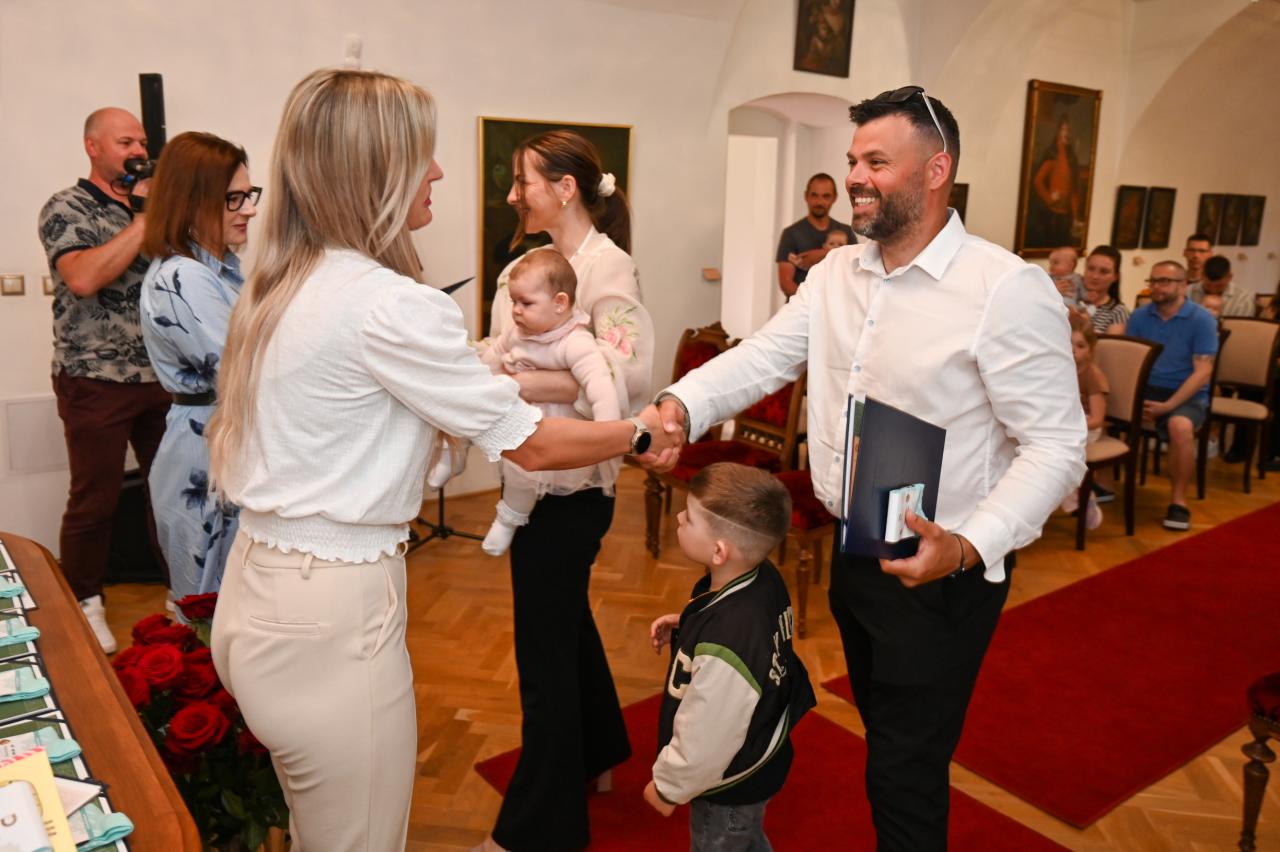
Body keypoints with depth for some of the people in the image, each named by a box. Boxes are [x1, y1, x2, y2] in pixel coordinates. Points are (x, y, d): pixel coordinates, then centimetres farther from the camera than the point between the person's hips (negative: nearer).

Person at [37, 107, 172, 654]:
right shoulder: (66, 208, -4)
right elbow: (84, 278, -22)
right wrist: (144, 218, -18)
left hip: (160, 376, 5)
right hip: (96, 380, -5)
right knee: (95, 499, 5)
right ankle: (82, 604, 22)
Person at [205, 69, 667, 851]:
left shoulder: (283, 284, 6)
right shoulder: (388, 304, -21)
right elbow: (531, 445, -15)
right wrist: (641, 433, 0)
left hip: (262, 583, 9)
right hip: (330, 613, -9)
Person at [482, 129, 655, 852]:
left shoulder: (607, 267, -15)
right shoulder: (538, 261, 11)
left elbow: (625, 373, -28)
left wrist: (515, 383, -30)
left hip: (570, 485, -9)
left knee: (546, 642, 1)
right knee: (566, 618, 22)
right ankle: (595, 756, 44)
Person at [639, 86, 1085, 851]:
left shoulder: (1008, 289, -18)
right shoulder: (835, 275, 4)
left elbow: (1056, 443, -19)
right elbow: (761, 357, -2)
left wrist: (970, 547, -33)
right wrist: (681, 406, -21)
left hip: (939, 573, -7)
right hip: (853, 553, 7)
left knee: (906, 770, 7)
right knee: (884, 738, 27)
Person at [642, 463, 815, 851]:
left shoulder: (724, 650, -44)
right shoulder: (764, 577, -18)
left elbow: (703, 745, -31)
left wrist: (667, 787, -13)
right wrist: (685, 626, -7)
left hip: (730, 783, -7)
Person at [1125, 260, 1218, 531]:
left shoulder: (1202, 319, -6)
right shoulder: (1139, 316, 6)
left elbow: (1202, 372, -11)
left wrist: (1168, 405, -22)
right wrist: (1136, 399, -15)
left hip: (1187, 395, -4)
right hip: (1145, 389, 4)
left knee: (1180, 426, -36)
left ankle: (1179, 499, -16)